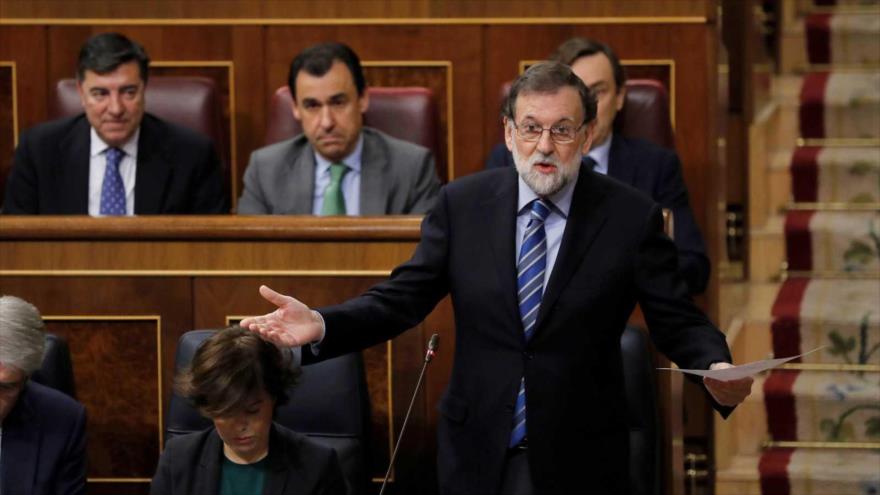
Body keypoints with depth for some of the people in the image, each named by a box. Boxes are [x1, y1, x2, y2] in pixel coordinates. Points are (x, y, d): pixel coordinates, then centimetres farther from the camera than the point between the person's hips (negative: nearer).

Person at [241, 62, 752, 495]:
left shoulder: (631, 217, -5)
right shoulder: (462, 204, 0)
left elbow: (680, 322, -4)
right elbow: (402, 298, -1)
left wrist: (717, 370, -26)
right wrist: (321, 325, -17)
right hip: (479, 453, 2)